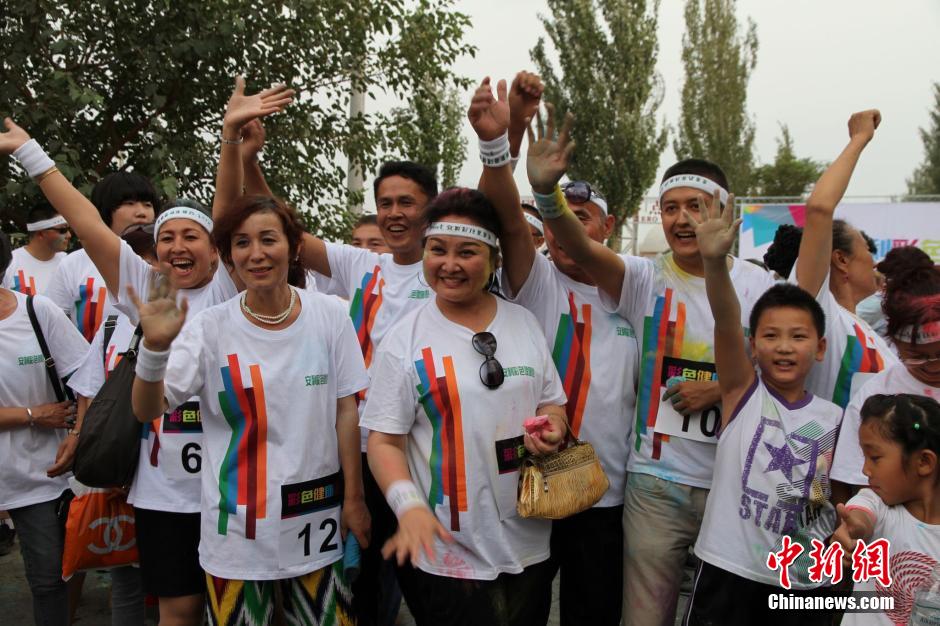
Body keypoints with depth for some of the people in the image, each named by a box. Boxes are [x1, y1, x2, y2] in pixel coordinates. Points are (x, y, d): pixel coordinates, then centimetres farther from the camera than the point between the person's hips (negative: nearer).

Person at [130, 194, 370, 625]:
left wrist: (354, 497, 2)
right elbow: (147, 410, -13)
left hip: (316, 516, 1)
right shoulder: (211, 328, -7)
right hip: (238, 523, -1)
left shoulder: (329, 316, -5)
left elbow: (345, 411, 0)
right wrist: (155, 346, -30)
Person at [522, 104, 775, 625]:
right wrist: (547, 191, -40)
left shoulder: (757, 284, 0)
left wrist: (721, 389, -15)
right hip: (656, 483, -1)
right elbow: (581, 248, -22)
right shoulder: (646, 280, -4)